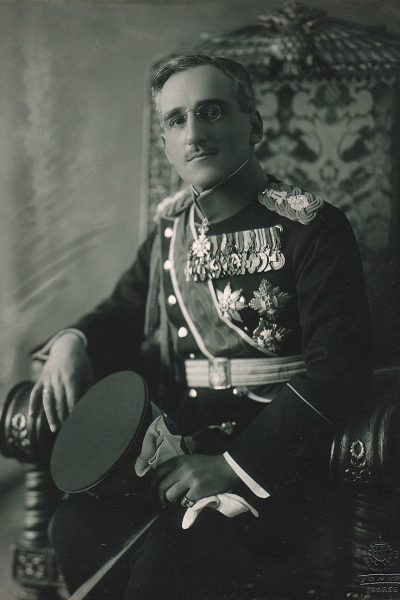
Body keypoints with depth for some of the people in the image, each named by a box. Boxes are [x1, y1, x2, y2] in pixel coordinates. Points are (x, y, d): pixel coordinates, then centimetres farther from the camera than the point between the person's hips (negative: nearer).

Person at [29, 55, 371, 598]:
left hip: (277, 461, -5)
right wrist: (74, 340, -4)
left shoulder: (312, 227, -10)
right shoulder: (171, 225, 9)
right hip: (179, 447, 6)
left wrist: (234, 465, -23)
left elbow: (339, 369, -17)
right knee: (77, 524, -17)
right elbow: (126, 310, 21)